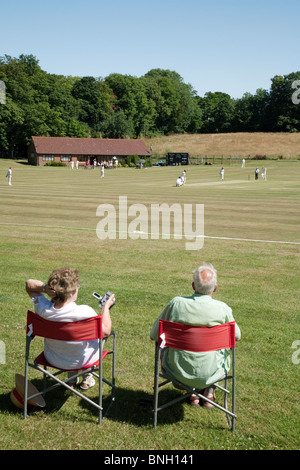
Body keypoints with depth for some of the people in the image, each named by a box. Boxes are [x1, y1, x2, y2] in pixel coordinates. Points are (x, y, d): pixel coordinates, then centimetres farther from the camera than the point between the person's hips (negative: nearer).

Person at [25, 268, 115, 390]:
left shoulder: (43, 308, -25)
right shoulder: (85, 312, -36)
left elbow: (29, 284, -8)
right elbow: (106, 331, -19)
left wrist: (44, 287, -27)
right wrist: (106, 306, -7)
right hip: (82, 361, -3)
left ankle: (71, 378, 47)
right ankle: (87, 378, 43)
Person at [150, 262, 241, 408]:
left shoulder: (176, 303, -15)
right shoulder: (222, 309, -15)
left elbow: (154, 335, -3)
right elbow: (237, 336, 5)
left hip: (177, 370, 0)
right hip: (209, 373, 0)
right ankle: (208, 390, 37)